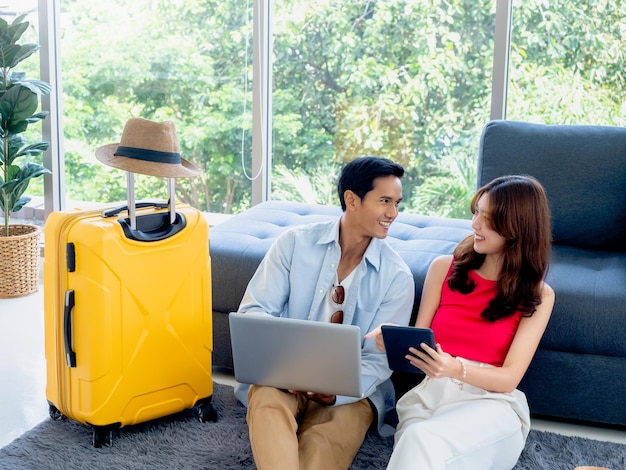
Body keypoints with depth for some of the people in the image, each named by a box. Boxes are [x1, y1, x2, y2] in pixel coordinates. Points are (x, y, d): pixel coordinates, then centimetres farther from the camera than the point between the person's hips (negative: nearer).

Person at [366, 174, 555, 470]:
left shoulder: (538, 296, 1)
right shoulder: (444, 268, 8)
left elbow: (509, 378, -6)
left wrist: (455, 369, -26)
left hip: (492, 401, -2)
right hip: (431, 391, 2)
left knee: (423, 441, -36)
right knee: (418, 444, -36)